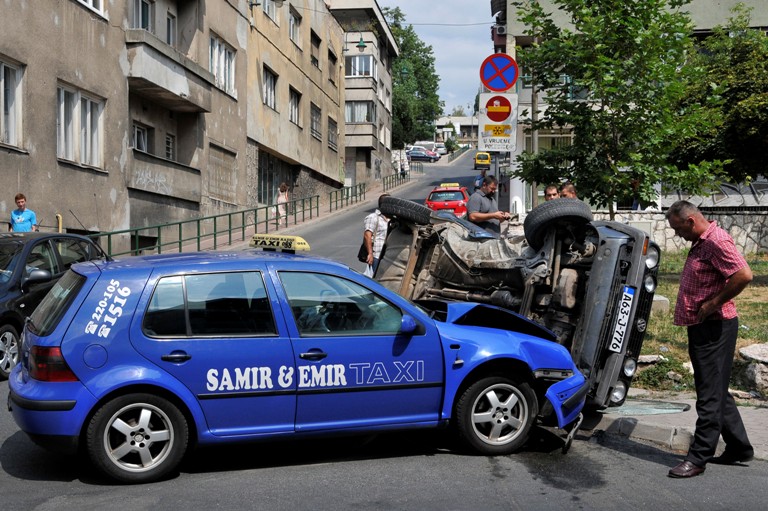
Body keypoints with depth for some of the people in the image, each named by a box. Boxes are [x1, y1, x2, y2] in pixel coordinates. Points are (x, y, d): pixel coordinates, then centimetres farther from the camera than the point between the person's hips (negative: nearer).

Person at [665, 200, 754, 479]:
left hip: (714, 327, -11)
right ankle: (739, 448, 29)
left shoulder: (716, 241, -16)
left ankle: (698, 458, -1)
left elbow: (744, 275, -28)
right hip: (700, 327, 11)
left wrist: (712, 304, -21)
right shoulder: (700, 243, 15)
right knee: (717, 392, 18)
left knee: (710, 395, -5)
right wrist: (695, 311, 12)